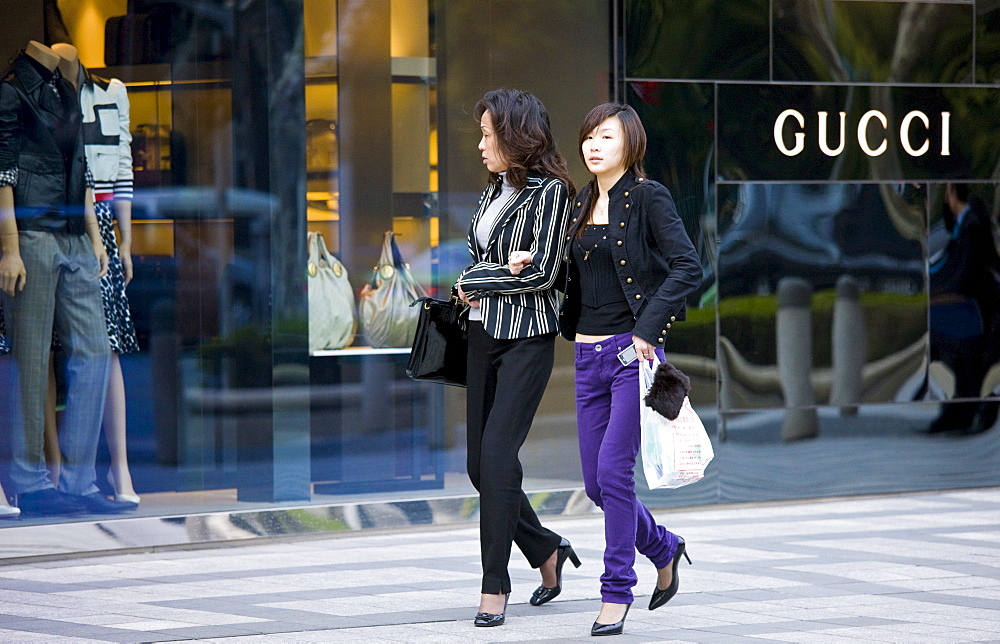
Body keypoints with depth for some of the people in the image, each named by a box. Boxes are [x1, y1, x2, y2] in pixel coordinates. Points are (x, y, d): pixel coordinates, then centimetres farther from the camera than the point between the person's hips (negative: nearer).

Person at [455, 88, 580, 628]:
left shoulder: (549, 191, -8)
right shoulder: (495, 191, 14)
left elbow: (542, 272, -14)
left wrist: (474, 280, -5)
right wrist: (474, 287, -4)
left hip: (527, 339, -8)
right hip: (484, 335, 8)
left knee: (497, 453, -14)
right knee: (479, 463, 7)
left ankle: (495, 584, -8)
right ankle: (547, 552, 25)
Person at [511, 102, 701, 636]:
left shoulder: (648, 198, -7)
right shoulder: (582, 203, 13)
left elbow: (688, 267, -15)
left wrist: (648, 330, -19)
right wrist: (530, 265, 3)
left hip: (632, 351, -7)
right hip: (589, 353, 7)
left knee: (613, 472, -11)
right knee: (596, 483, 8)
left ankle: (617, 592, 0)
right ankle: (664, 549, 31)